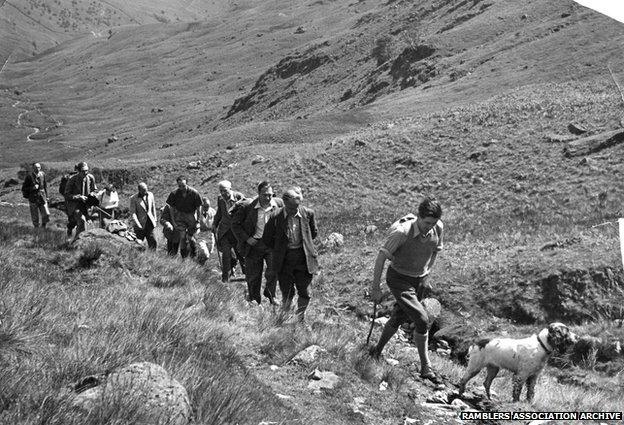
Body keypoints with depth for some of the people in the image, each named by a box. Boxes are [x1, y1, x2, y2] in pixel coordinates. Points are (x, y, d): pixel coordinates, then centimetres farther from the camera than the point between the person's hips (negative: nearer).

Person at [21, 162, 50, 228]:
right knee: (35, 217, 4)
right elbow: (23, 189, -8)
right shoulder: (29, 176, -10)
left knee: (46, 214, -6)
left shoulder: (42, 174, 2)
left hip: (42, 198, 3)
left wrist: (46, 196, 15)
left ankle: (43, 227, 18)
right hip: (33, 199, -3)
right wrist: (32, 188, -22)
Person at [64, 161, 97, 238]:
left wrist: (91, 195, -10)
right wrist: (79, 197, -24)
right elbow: (67, 195, -13)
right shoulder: (72, 179, -18)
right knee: (82, 220, -28)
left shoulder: (91, 178, -6)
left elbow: (94, 189, 13)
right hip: (74, 203, -5)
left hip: (85, 205, 5)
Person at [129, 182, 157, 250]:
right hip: (140, 225, -4)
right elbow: (132, 213, -11)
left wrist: (154, 220, 12)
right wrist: (138, 225, -16)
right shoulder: (133, 198, -11)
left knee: (153, 242, 4)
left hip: (149, 224, 4)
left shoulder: (150, 195, 4)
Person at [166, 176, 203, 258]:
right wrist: (173, 221, 0)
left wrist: (198, 220, -6)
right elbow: (172, 209, 1)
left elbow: (199, 208, -6)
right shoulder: (174, 194, -11)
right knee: (183, 237, -9)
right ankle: (183, 257, 3)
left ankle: (194, 256, 23)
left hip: (192, 215, -1)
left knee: (191, 238, -1)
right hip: (180, 216, 1)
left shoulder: (194, 193, -17)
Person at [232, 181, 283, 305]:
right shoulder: (247, 206, -12)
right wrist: (246, 238, -11)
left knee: (274, 269, -18)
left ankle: (270, 294, 8)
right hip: (253, 244, -1)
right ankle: (254, 301, 29)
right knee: (253, 276, 8)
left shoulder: (279, 204, -4)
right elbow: (235, 224, -2)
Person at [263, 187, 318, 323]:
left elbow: (313, 233, 14)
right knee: (287, 291, 5)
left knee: (303, 292, 6)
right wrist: (280, 249, 5)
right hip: (284, 259, -1)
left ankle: (299, 320, 26)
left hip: (303, 258, 1)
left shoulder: (308, 213, -6)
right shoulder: (276, 217, -11)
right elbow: (267, 239, 3)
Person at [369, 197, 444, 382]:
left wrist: (426, 273, 16)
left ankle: (377, 351, 40)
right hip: (399, 279, -6)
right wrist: (375, 288, -17)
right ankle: (425, 367, -4)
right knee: (421, 320, -16)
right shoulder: (403, 232, -29)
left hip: (420, 280, 6)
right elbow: (381, 256, -20)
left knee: (398, 318, 18)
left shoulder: (438, 228, -12)